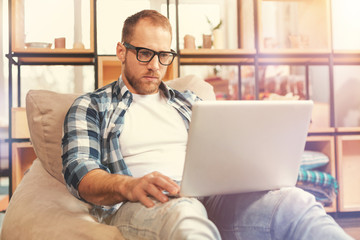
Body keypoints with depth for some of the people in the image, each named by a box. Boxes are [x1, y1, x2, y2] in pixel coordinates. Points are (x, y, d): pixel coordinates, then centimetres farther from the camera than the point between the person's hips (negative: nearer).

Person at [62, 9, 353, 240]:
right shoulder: (89, 107, 15)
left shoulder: (188, 102, 27)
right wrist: (128, 186, -23)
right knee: (183, 215, -44)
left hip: (205, 197, 4)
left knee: (294, 201, -27)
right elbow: (80, 172, -1)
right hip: (137, 205, -3)